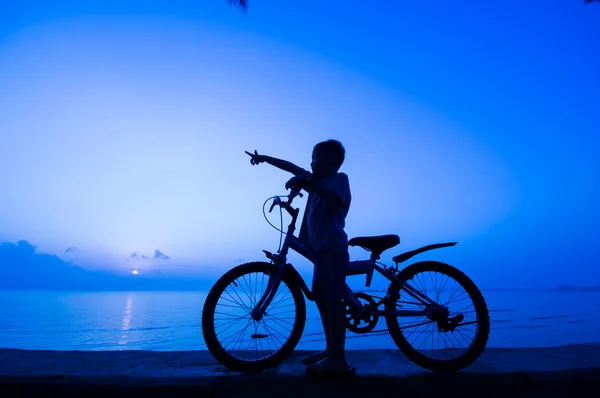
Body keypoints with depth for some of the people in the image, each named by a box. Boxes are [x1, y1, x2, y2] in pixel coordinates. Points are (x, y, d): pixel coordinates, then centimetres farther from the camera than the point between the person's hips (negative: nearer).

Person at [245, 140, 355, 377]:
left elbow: (334, 198, -29)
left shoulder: (339, 179, -6)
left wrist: (307, 184, -36)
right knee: (320, 297, 13)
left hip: (333, 249, -9)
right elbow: (292, 167, 24)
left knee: (333, 301, -8)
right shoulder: (317, 180, 17)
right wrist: (264, 158, 30)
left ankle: (338, 360, -2)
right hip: (321, 248, 10)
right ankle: (330, 350, 24)